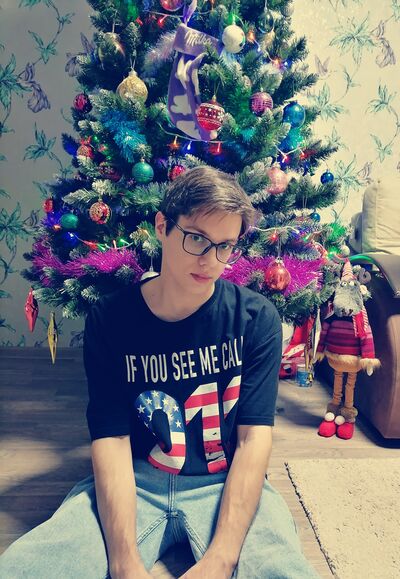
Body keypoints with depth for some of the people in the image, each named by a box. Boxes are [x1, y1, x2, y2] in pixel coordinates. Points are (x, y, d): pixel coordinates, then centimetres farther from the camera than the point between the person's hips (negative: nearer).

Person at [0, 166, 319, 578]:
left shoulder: (256, 319, -7)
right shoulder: (109, 319, -6)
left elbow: (254, 438, -11)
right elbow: (111, 439, -10)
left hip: (226, 484, 0)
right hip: (134, 482, 1)